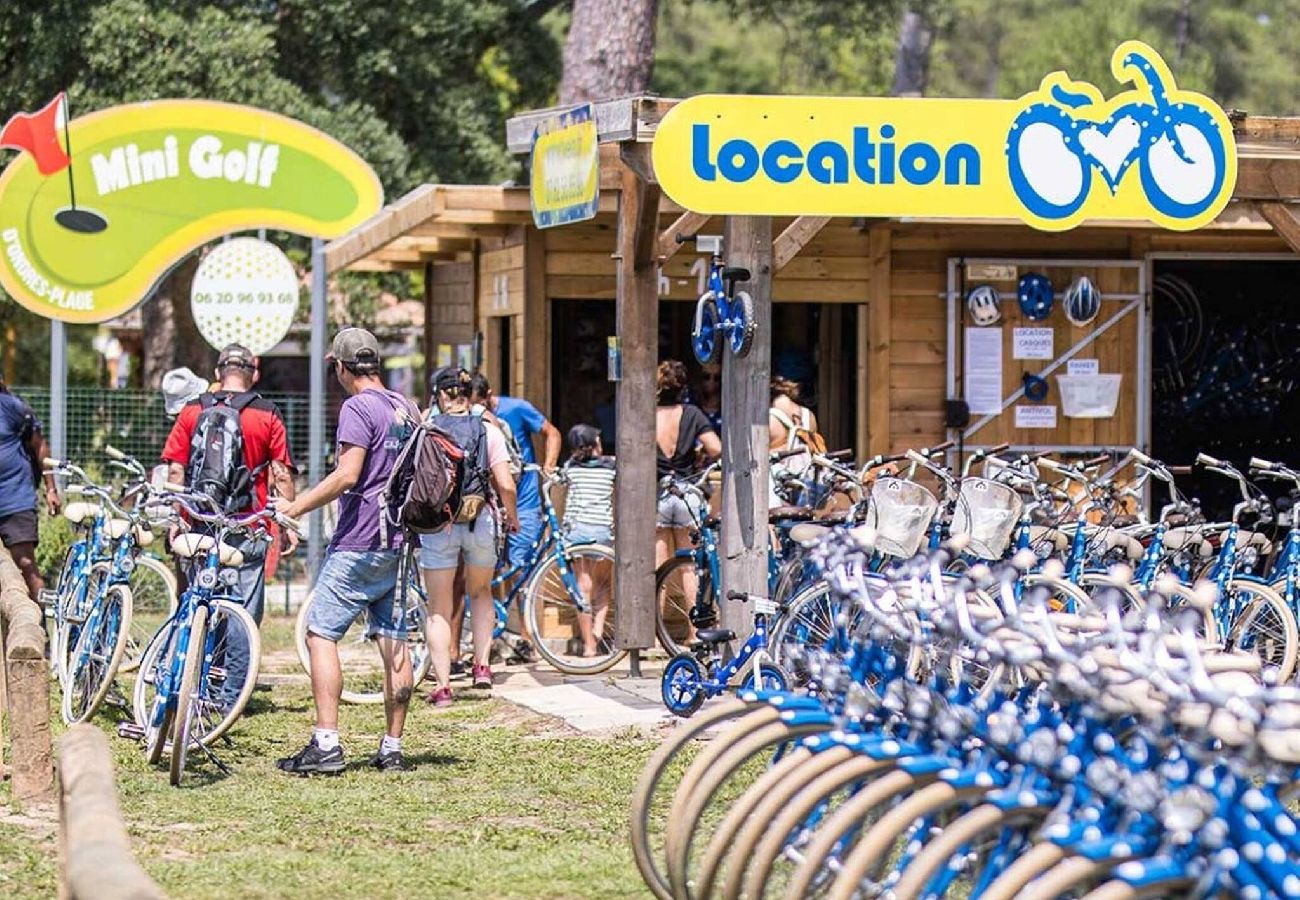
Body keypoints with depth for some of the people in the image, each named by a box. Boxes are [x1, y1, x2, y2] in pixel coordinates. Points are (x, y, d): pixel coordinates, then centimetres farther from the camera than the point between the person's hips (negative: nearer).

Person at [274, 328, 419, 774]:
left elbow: (347, 475, -21)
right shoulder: (405, 407, 14)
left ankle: (326, 744, -13)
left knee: (321, 635, -5)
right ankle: (392, 748, 9)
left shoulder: (357, 408, -11)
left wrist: (296, 507, -16)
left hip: (358, 543, -8)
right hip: (398, 542, 8)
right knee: (393, 641, 8)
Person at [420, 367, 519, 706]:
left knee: (438, 608, 6)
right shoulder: (488, 430, 0)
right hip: (480, 523, 1)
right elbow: (506, 485, -4)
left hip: (436, 525, -1)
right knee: (481, 593, 24)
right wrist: (511, 516, 13)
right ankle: (482, 665, 13)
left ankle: (442, 685, 1)